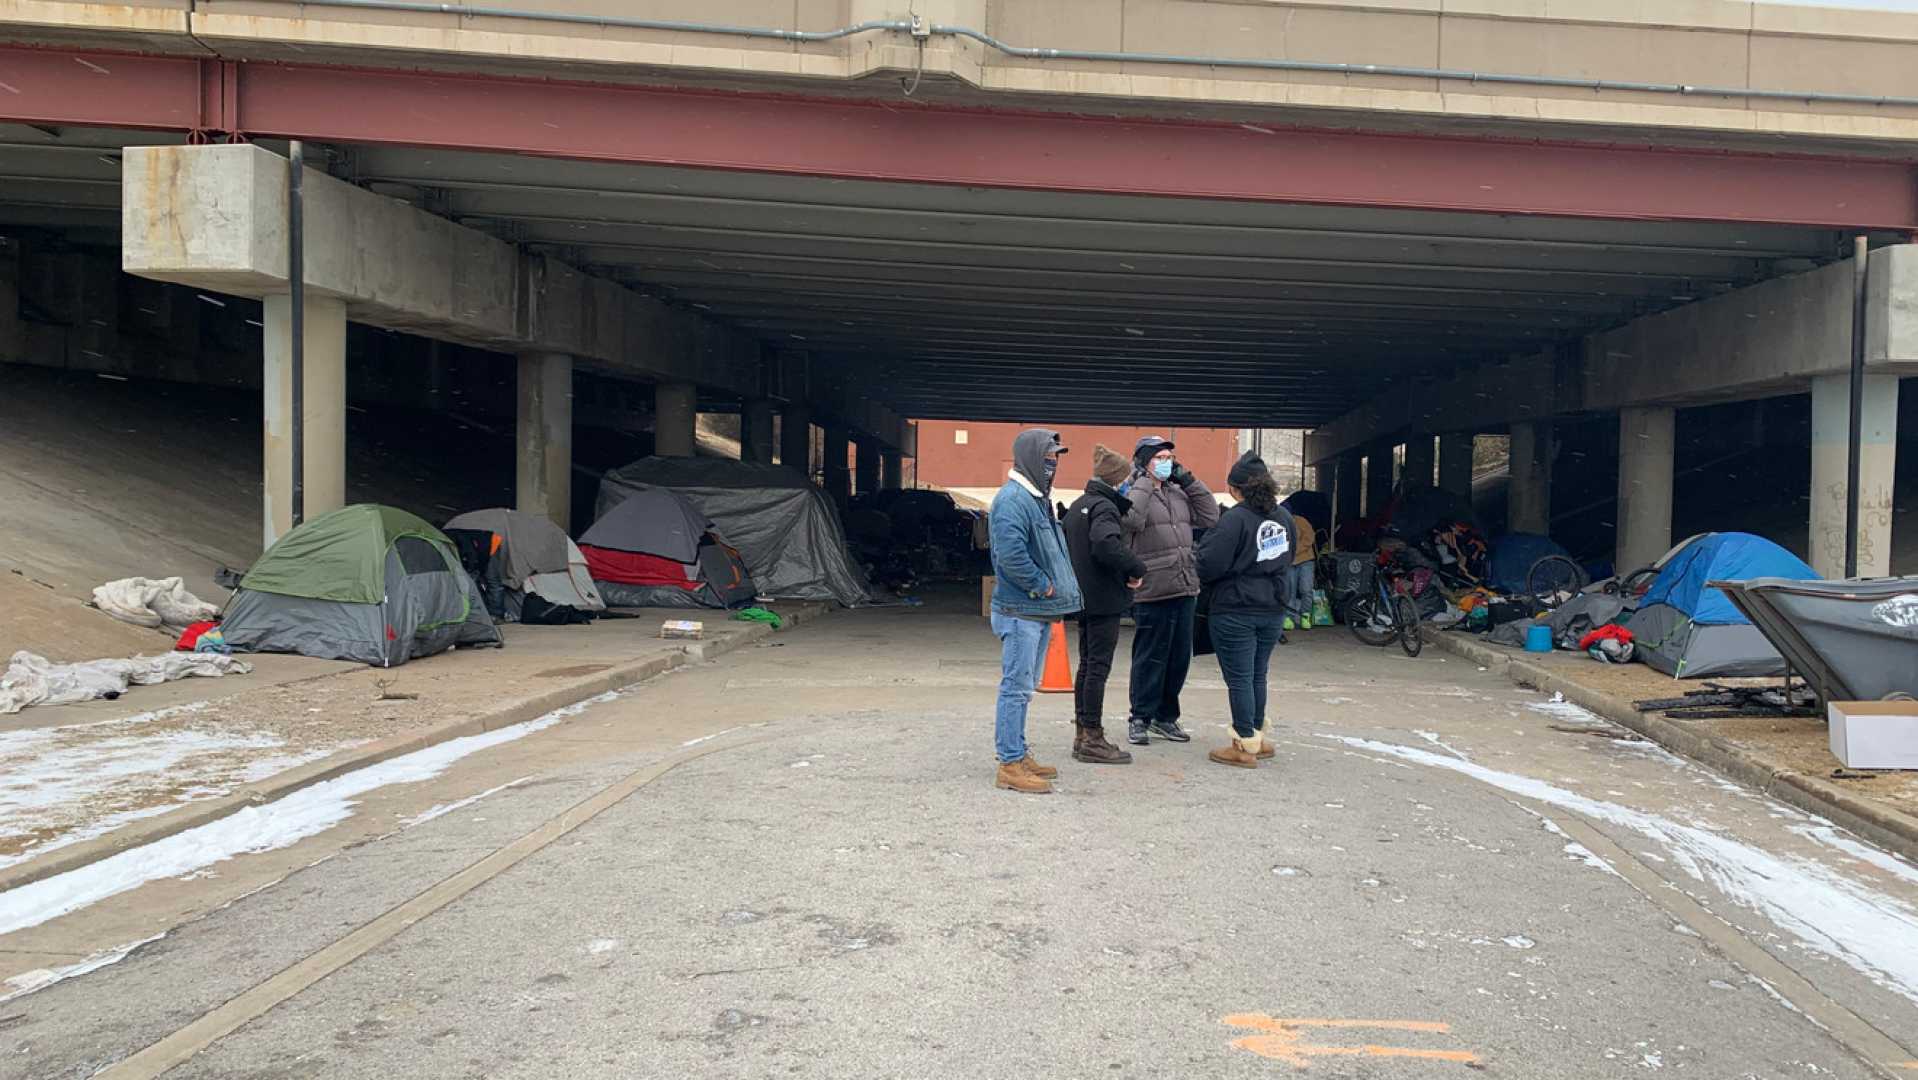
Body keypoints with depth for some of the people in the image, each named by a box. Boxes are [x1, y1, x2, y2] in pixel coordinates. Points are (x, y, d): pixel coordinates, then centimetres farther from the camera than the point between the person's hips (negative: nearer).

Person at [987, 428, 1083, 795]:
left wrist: (1055, 594, 11)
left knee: (1023, 686, 16)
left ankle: (1018, 754, 26)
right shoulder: (1012, 499, -16)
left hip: (1039, 611, 10)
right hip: (1019, 611, -10)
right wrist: (1043, 584, -17)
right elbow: (1010, 552, -28)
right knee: (1016, 687, -6)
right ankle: (1010, 765, -1)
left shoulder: (1038, 499, 16)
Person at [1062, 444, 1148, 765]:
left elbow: (1066, 545, 20)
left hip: (1084, 598, 9)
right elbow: (1106, 545, -32)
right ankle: (1093, 739, 2)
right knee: (1098, 667, -3)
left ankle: (1082, 734, 21)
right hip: (1104, 600, -9)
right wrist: (1137, 568, -20)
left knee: (1087, 665, 15)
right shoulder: (1104, 507, -15)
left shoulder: (1077, 505, 13)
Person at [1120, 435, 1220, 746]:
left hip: (1185, 590, 7)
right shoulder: (1133, 494, -5)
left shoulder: (1178, 495, 17)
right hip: (1153, 592, -7)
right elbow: (1131, 519, -25)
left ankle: (1165, 716, 27)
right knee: (1150, 659, 1)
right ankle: (1140, 718, 14)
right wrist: (1144, 481, -14)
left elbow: (1210, 517, 11)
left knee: (1180, 658, 13)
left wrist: (1187, 480, 7)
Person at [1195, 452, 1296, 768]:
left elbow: (1209, 566, -18)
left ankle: (1245, 746, 5)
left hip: (1235, 613, -7)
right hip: (1273, 611, 7)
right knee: (1257, 676, 18)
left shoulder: (1236, 519, -17)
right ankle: (1258, 737, 27)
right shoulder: (1284, 517, 5)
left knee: (1239, 679, 1)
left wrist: (1207, 541, 0)